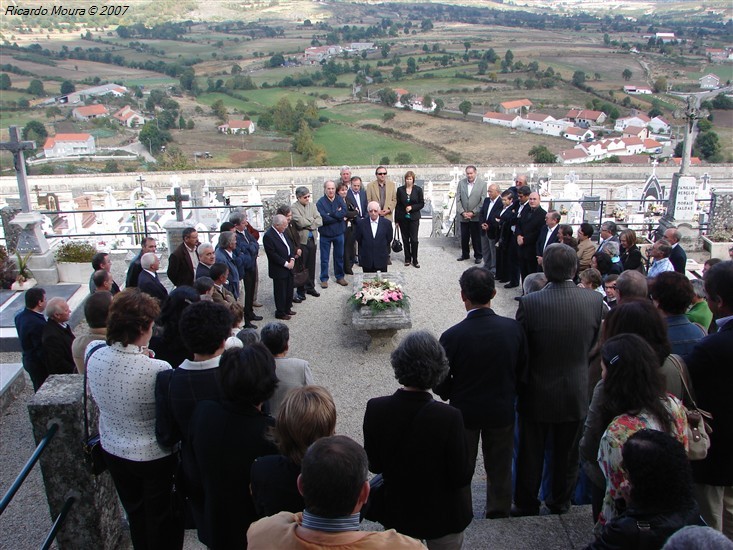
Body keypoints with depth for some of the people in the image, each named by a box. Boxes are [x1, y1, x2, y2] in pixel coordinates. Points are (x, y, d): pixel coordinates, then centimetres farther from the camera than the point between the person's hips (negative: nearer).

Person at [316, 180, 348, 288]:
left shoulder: (340, 200, -1)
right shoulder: (320, 202, -11)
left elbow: (344, 213, -16)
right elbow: (323, 218, -21)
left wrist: (331, 213, -19)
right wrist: (337, 214, -14)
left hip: (339, 233, 3)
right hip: (325, 234, -3)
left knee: (339, 256, 14)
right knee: (324, 258, 7)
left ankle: (339, 277, 29)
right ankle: (324, 279, 19)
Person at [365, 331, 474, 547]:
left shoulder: (375, 409, -20)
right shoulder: (450, 417, -29)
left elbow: (373, 465, -8)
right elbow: (461, 476, -20)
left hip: (396, 513, 3)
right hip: (442, 516, -2)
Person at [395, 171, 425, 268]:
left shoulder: (418, 189, 0)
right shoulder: (400, 190, 2)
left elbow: (422, 204, 3)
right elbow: (397, 205, 4)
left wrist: (412, 207, -14)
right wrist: (396, 220, 3)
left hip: (414, 218, -1)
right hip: (403, 218, 1)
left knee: (414, 239, -6)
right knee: (405, 239, 6)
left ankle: (415, 260, 4)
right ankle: (407, 259, 17)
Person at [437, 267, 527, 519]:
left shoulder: (452, 336, -26)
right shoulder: (514, 328, -18)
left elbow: (441, 385, -16)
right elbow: (521, 370, -3)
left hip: (464, 412, -2)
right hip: (502, 411, 2)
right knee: (500, 468, 24)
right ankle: (499, 513, 43)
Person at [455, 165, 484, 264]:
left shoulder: (481, 185, -7)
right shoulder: (461, 183, 1)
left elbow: (482, 202, -7)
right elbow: (458, 200, 1)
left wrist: (473, 213, -12)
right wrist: (462, 212, -8)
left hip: (476, 217, -3)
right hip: (463, 216, 3)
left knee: (476, 237, 6)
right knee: (464, 237, 13)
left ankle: (478, 255, 21)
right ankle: (465, 254, 29)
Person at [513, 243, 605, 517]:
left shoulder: (529, 303, -24)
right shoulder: (595, 301, -14)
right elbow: (596, 345, -2)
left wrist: (520, 382, 3)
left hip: (537, 393, -2)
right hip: (576, 393, 3)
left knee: (531, 453, 16)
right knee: (566, 453, 22)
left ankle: (526, 504, 32)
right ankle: (560, 501, 40)